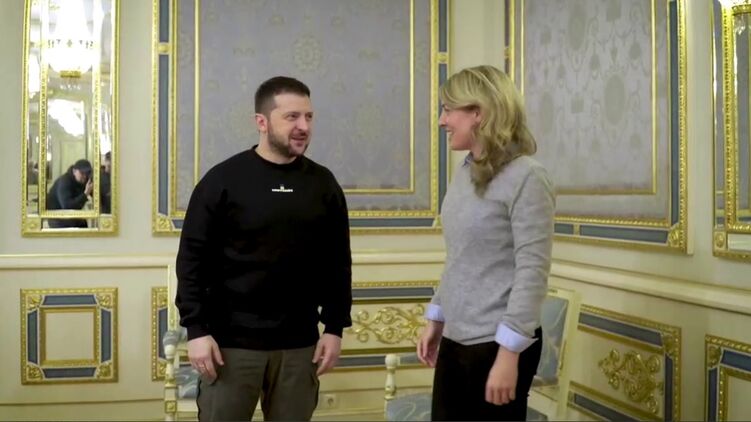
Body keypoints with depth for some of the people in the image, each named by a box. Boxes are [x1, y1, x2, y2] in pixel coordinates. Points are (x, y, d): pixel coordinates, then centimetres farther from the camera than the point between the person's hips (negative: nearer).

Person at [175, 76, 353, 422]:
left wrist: (334, 327, 4)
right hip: (231, 341, -3)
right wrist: (196, 329, -10)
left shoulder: (324, 184, 5)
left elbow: (337, 263, 9)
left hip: (298, 344, 3)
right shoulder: (223, 180, -5)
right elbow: (193, 260, -5)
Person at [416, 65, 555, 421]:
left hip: (497, 342, -7)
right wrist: (435, 318, 16)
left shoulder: (526, 178, -13)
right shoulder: (464, 174, 9)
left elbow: (532, 272, -17)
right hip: (455, 339, 7)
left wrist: (509, 353, -20)